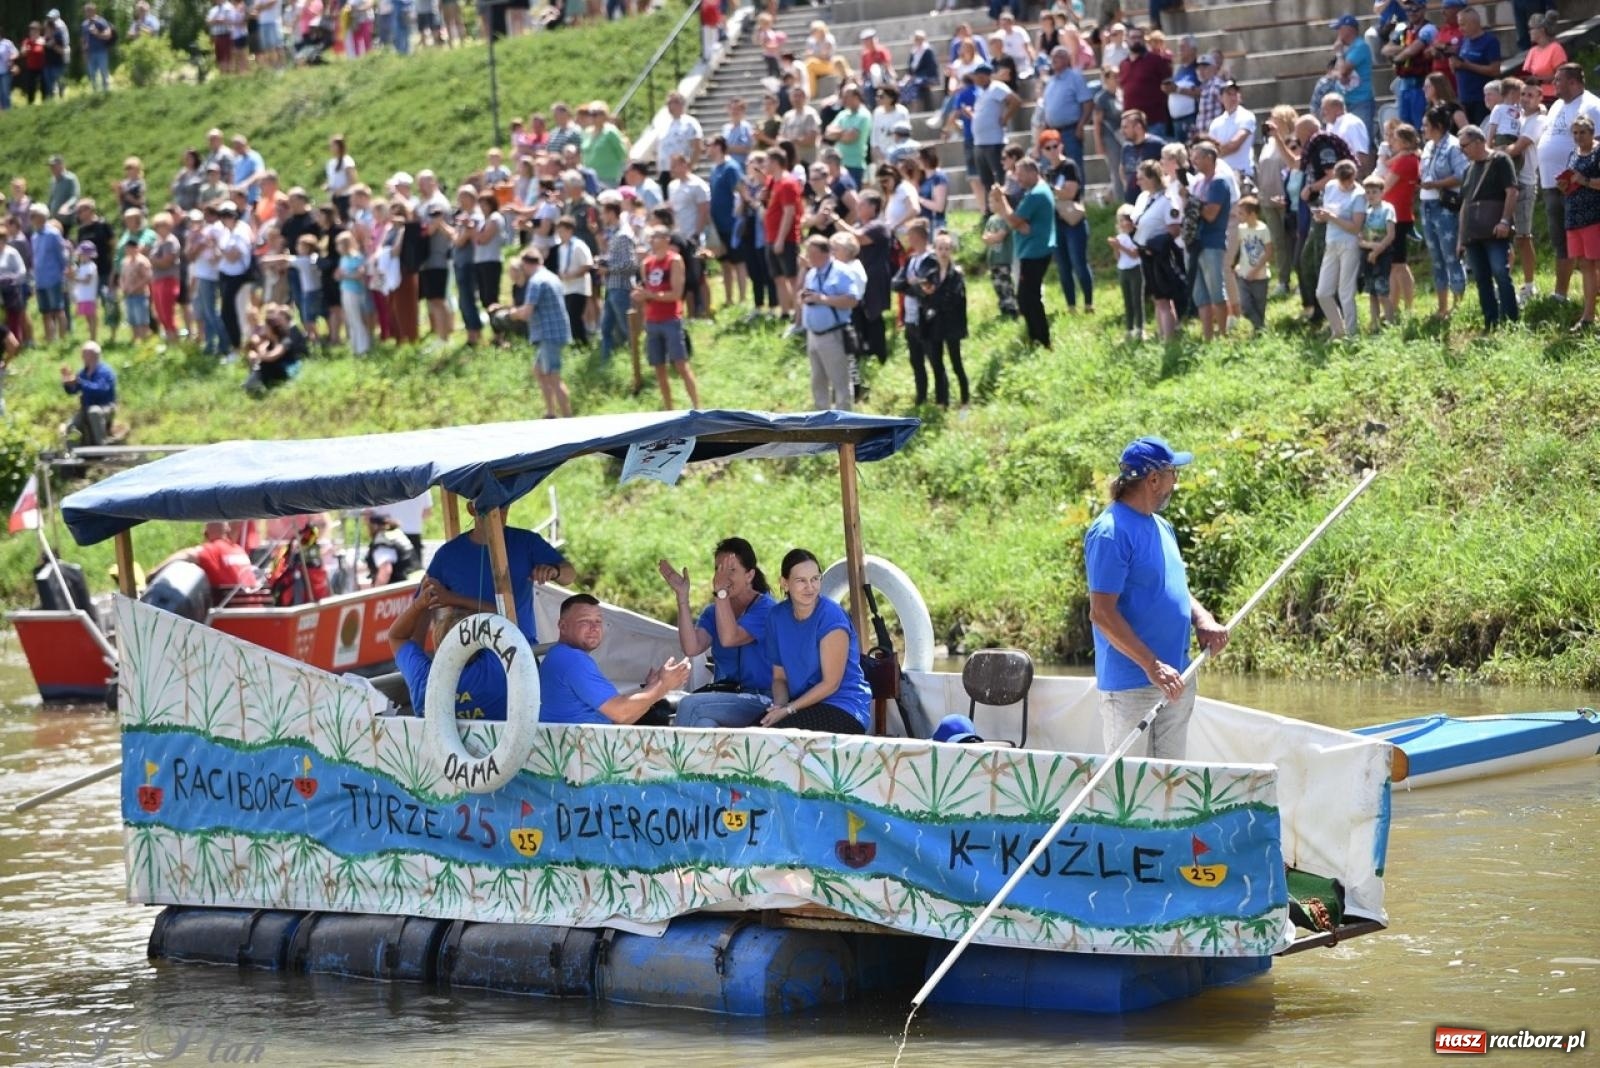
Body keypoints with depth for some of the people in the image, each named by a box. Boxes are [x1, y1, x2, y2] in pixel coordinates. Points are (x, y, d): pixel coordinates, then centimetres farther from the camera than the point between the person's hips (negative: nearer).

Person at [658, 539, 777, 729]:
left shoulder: (765, 608, -3)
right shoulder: (712, 612, 14)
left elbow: (729, 638, -19)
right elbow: (692, 648, -6)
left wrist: (721, 592, -23)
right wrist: (682, 596, -7)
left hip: (761, 699, -5)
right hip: (725, 696, 5)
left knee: (690, 705, -25)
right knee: (703, 722, -32)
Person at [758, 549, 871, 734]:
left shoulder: (831, 618, -13)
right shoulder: (777, 617, 6)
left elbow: (831, 683, -12)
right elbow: (779, 677, 11)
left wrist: (789, 709, -15)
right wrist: (779, 706, -11)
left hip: (845, 710, -6)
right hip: (804, 706, 6)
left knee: (779, 732, -29)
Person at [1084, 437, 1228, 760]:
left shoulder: (1162, 527, 14)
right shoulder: (1110, 532, -15)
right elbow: (1101, 613, -21)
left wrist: (1203, 620, 1)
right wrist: (1152, 666, -25)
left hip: (1175, 680, 9)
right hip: (1130, 684, -9)